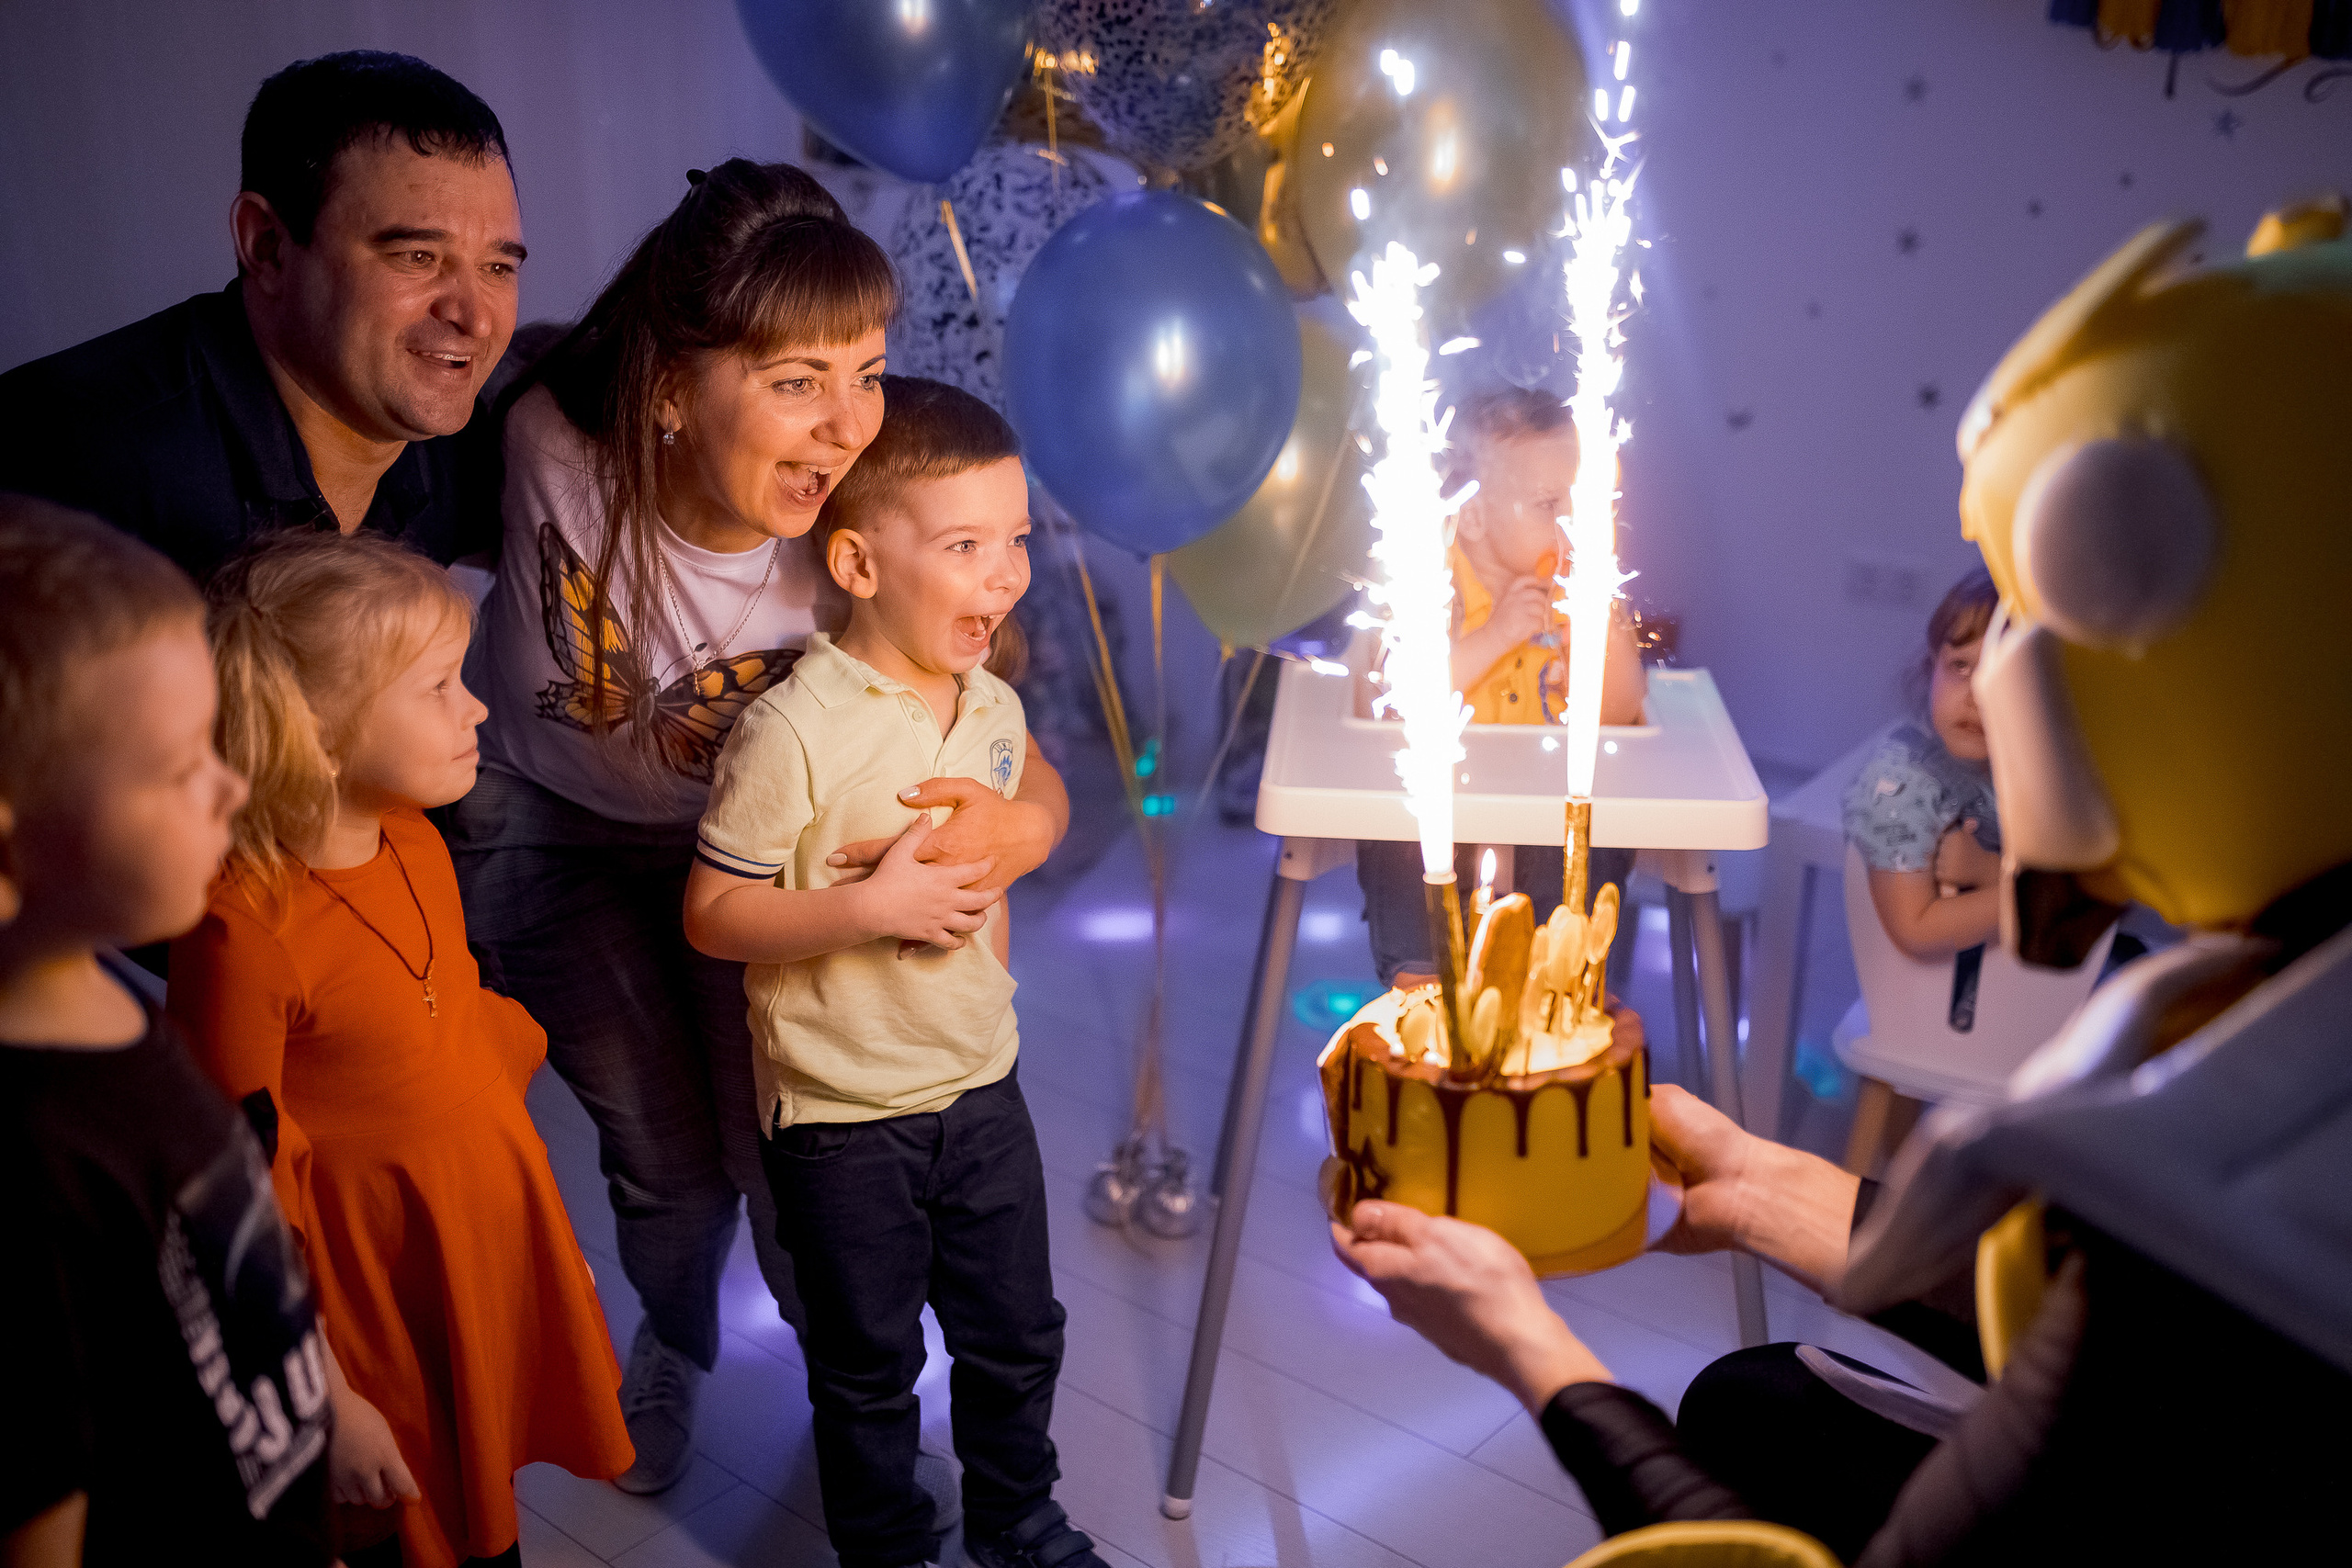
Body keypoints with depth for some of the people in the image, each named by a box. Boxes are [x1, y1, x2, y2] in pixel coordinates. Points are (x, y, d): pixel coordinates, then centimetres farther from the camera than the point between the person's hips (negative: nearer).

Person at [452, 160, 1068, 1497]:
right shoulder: (554, 449, -34)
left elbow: (1025, 773, -26)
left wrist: (1020, 827, -49)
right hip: (553, 830, 0)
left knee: (781, 1148, 2)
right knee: (667, 1153, 7)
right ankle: (673, 1349, 44)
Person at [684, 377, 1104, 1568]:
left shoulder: (994, 707, 0)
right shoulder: (793, 732, -21)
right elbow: (712, 913, -18)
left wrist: (984, 967, 12)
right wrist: (872, 908, -27)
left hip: (982, 1086, 6)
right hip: (844, 1115, -6)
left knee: (1017, 1335, 21)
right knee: (869, 1367, 13)